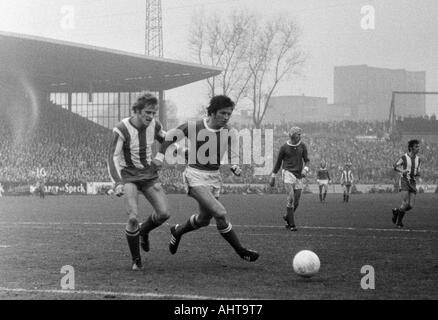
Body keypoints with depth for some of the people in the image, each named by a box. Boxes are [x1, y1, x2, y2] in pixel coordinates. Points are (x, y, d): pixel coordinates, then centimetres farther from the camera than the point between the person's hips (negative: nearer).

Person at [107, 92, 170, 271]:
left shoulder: (154, 125, -6)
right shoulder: (121, 130, -20)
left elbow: (166, 140, 17)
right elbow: (113, 157, -22)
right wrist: (117, 183, -34)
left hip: (149, 174, 5)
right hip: (128, 176, -5)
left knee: (164, 214, -9)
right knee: (133, 218, -20)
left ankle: (144, 230, 26)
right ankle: (136, 260, -1)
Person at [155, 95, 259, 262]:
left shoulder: (228, 131, 0)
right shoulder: (194, 127, -15)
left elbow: (230, 153, 16)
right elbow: (170, 136, -3)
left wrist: (234, 167, -2)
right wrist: (160, 156, -7)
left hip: (214, 177, 7)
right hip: (195, 176, -6)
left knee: (204, 220, 16)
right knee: (220, 213, -21)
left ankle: (177, 231, 47)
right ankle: (241, 251, -10)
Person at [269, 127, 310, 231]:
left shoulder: (302, 146, 5)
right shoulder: (284, 147, -3)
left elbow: (306, 160, 6)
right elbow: (278, 162, 7)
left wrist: (305, 169, -16)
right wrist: (273, 177, 9)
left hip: (298, 175, 4)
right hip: (288, 173, -4)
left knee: (296, 202, 5)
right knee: (291, 198, -17)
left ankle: (287, 217, 32)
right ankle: (291, 224, -12)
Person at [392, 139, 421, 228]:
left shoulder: (418, 159, 8)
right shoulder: (404, 157, -7)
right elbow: (395, 167, 2)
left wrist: (417, 174, -9)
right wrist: (402, 171, -19)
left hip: (413, 183, 5)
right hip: (404, 181, -5)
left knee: (410, 206, -4)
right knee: (405, 203, -18)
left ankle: (396, 211, 24)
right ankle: (399, 221, 2)